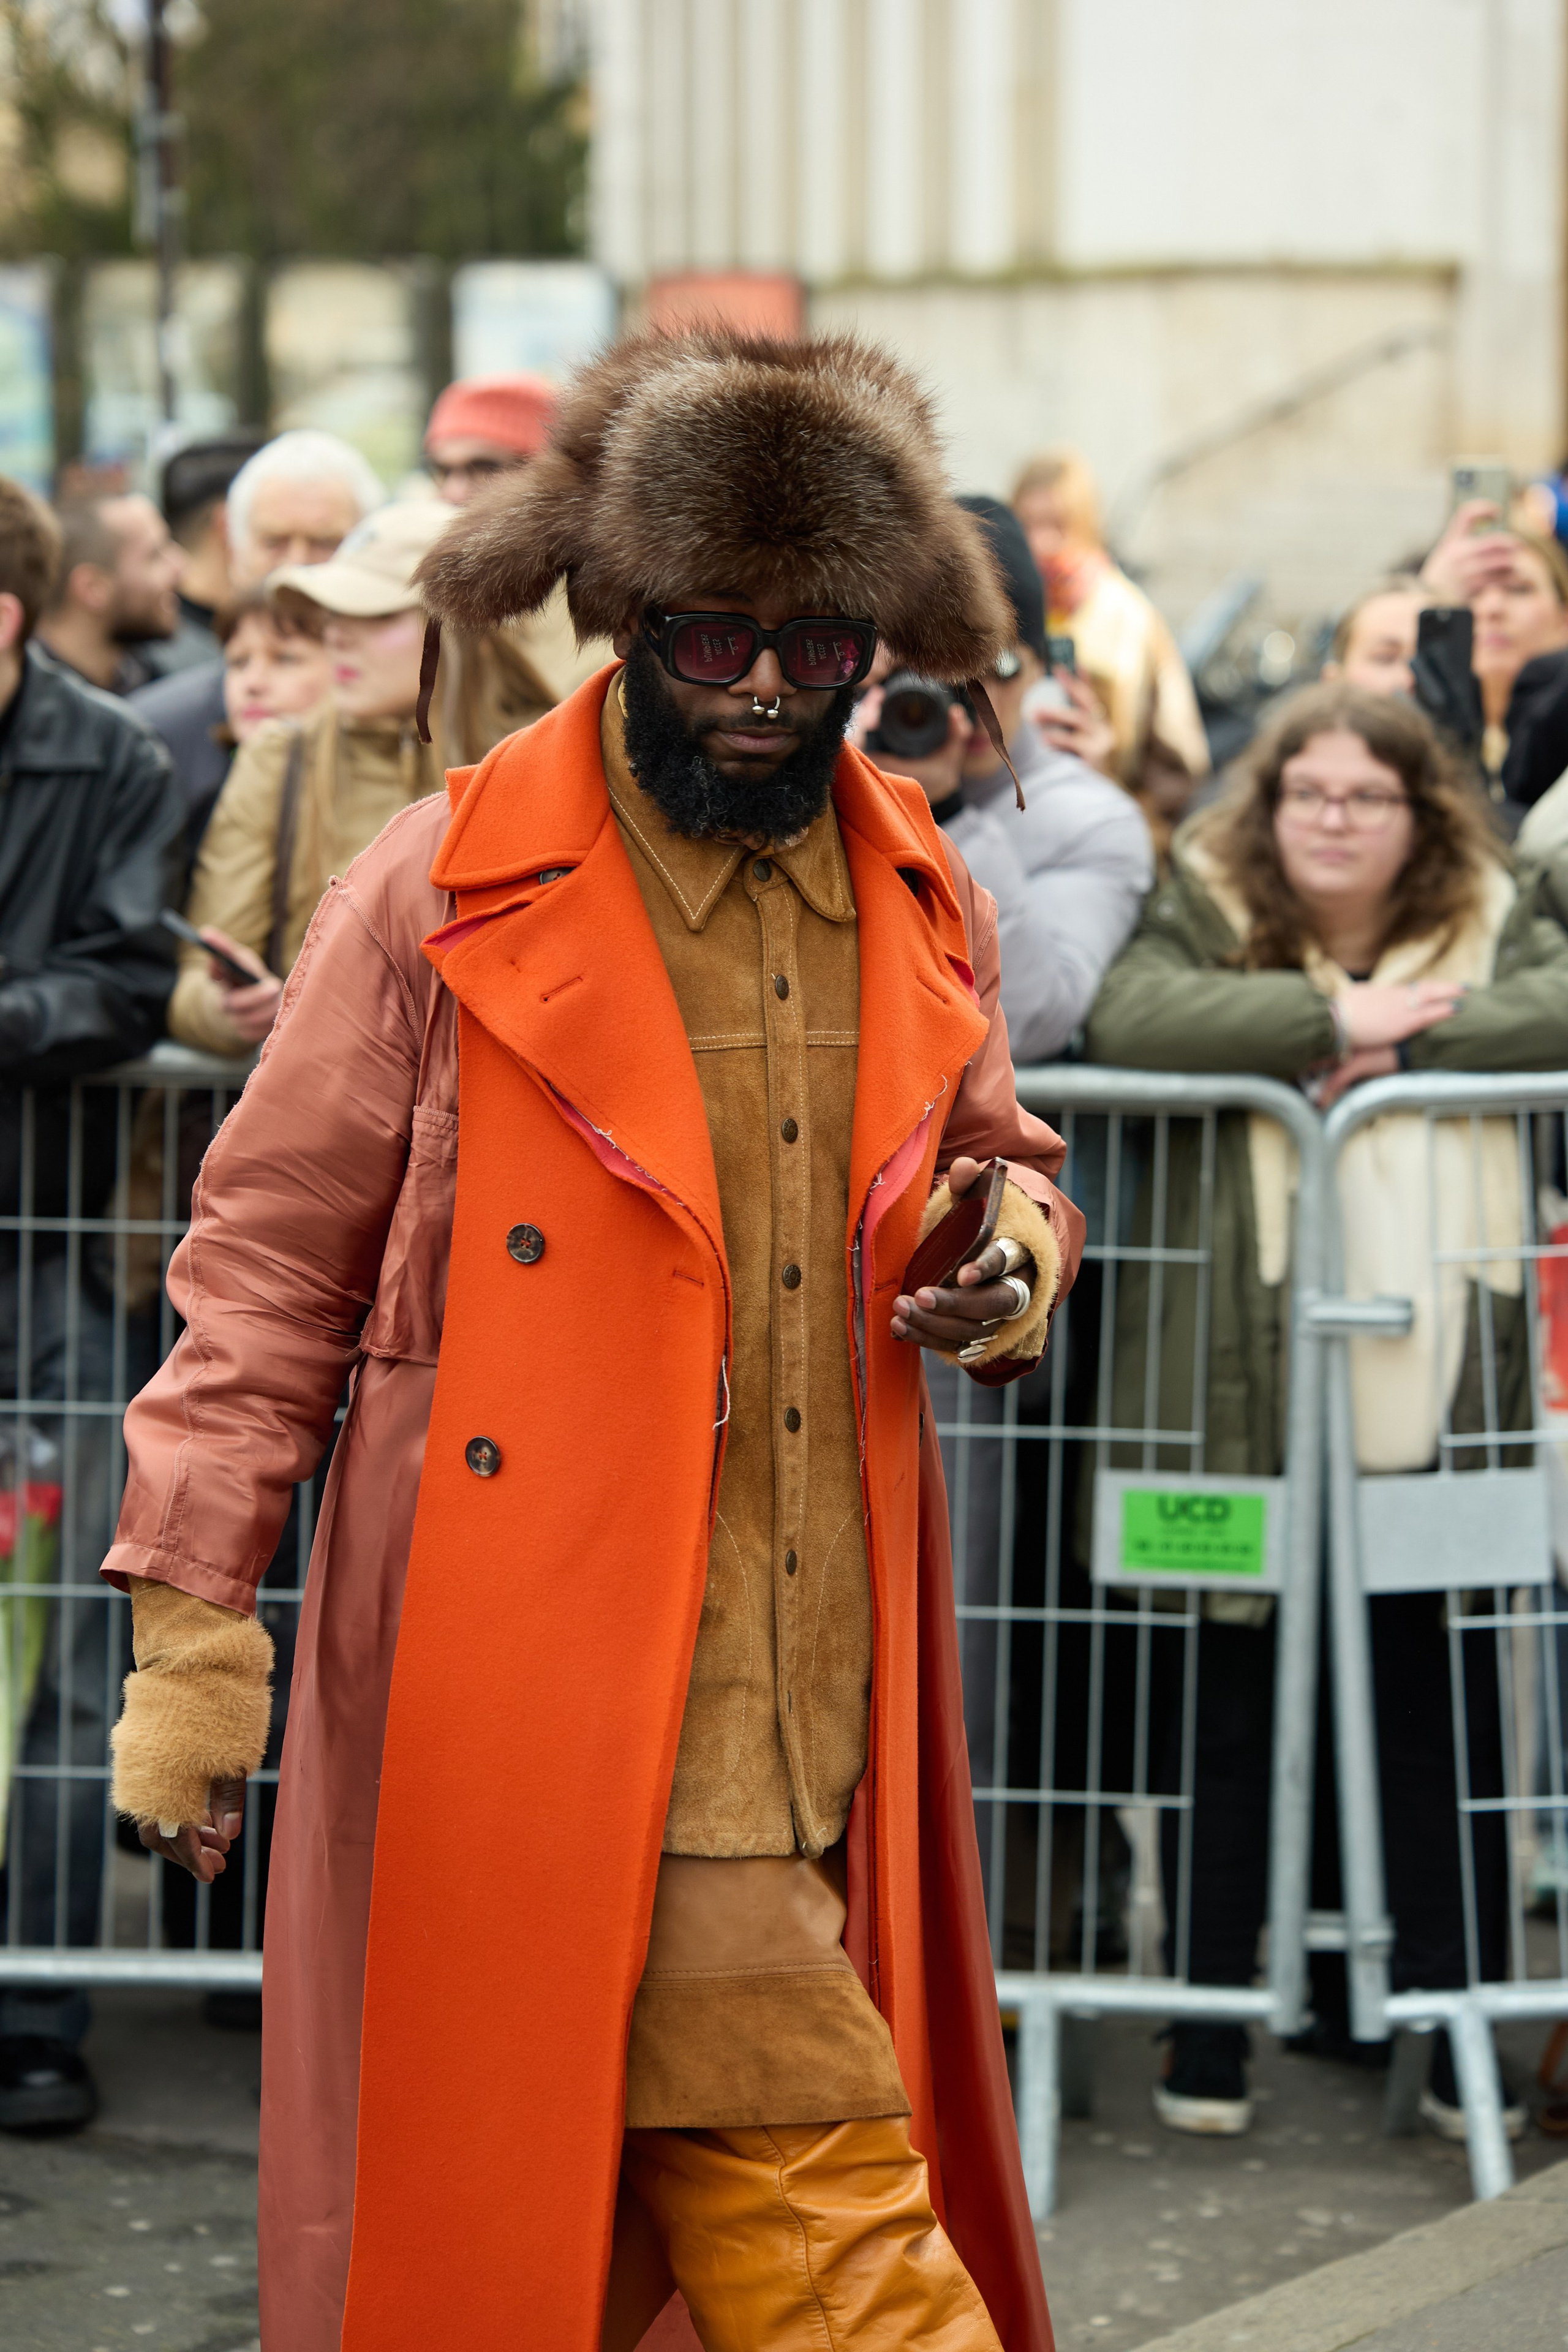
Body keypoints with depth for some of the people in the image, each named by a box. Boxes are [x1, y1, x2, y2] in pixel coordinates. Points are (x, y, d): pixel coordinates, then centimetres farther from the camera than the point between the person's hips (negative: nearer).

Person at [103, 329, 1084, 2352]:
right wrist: (192, 1617, -6)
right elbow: (272, 1260, -1)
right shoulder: (450, 892, -5)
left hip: (818, 1710, 5)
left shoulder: (921, 905, 10)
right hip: (551, 1699, -5)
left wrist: (1014, 1246, 1)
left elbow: (988, 1160, 27)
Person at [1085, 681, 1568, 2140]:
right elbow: (1125, 1017, -18)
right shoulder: (1207, 920, 4)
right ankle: (1208, 2033, 18)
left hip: (1431, 1401, 1)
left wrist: (1410, 1038, -17)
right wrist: (1329, 1014, -18)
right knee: (1227, 1718, 7)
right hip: (1241, 1402, -1)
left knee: (1439, 1722, 5)